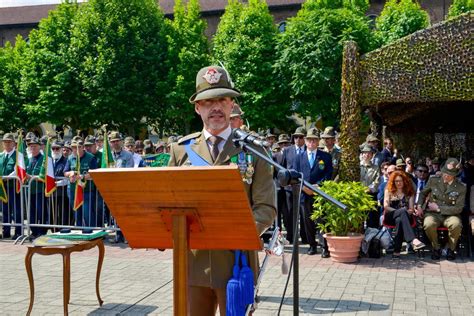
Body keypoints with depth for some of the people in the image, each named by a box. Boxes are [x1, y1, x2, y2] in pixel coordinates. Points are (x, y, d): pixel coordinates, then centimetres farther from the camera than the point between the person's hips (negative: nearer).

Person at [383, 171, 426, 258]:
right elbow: (386, 206, 3)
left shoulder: (409, 193, 16)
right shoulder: (389, 191, 15)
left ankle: (396, 251, -45)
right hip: (390, 216, -1)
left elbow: (411, 209, 8)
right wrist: (401, 211, -9)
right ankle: (413, 240, -56)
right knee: (403, 210, -36)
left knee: (399, 220, -39)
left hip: (405, 217, 1)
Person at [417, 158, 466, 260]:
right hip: (433, 213, 1)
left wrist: (438, 208, -10)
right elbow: (423, 193, 18)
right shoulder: (433, 180, 0)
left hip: (450, 215, 0)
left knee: (456, 225, -36)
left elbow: (458, 208, -5)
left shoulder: (461, 187, -5)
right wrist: (419, 205, 1)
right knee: (428, 225, -35)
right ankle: (436, 248, -6)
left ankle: (451, 249, -6)